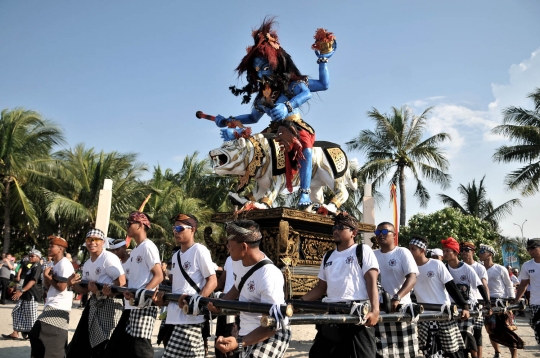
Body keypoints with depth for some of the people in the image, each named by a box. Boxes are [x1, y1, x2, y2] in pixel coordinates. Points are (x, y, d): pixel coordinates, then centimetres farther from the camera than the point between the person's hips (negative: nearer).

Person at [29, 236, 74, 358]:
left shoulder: (65, 264, -15)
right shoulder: (53, 264, 14)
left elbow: (62, 287, -20)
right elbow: (48, 286, 15)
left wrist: (47, 276, -10)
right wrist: (46, 276, -4)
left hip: (59, 309, -10)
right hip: (50, 306, 10)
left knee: (53, 343, -8)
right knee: (37, 335, 16)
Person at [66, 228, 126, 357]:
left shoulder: (109, 258, -13)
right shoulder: (87, 264, 14)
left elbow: (121, 282, -21)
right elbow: (85, 289, 17)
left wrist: (101, 291, -21)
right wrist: (72, 284, -2)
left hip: (109, 304, -9)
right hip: (94, 304, 9)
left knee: (105, 345, -5)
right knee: (82, 342, 15)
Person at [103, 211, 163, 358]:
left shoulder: (148, 247, -8)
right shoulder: (135, 251, 18)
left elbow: (159, 276, -15)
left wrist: (141, 294, -24)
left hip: (144, 306, -9)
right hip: (131, 306, 9)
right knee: (119, 345, 12)